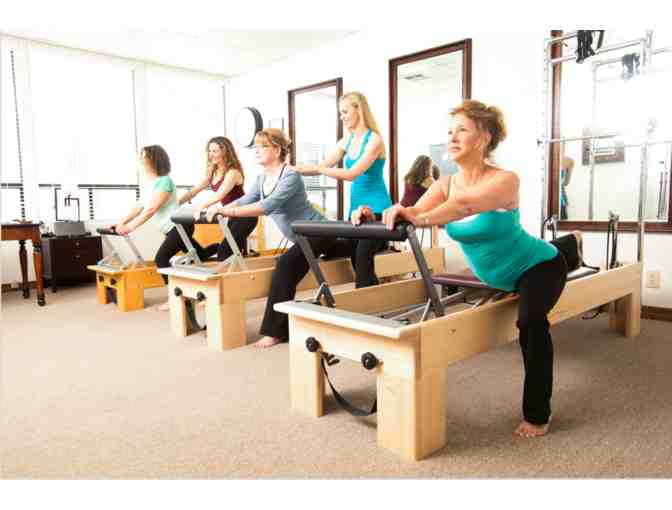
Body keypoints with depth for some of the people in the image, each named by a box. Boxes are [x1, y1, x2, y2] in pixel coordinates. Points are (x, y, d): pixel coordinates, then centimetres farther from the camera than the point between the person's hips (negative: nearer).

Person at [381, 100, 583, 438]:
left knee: (531, 320, -33)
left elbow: (465, 204, -54)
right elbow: (412, 215, -30)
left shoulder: (505, 180, -32)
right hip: (500, 275, 7)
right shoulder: (445, 184, -15)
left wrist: (419, 218, -70)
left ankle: (537, 414, -12)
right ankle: (569, 245, 70)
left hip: (539, 264, -7)